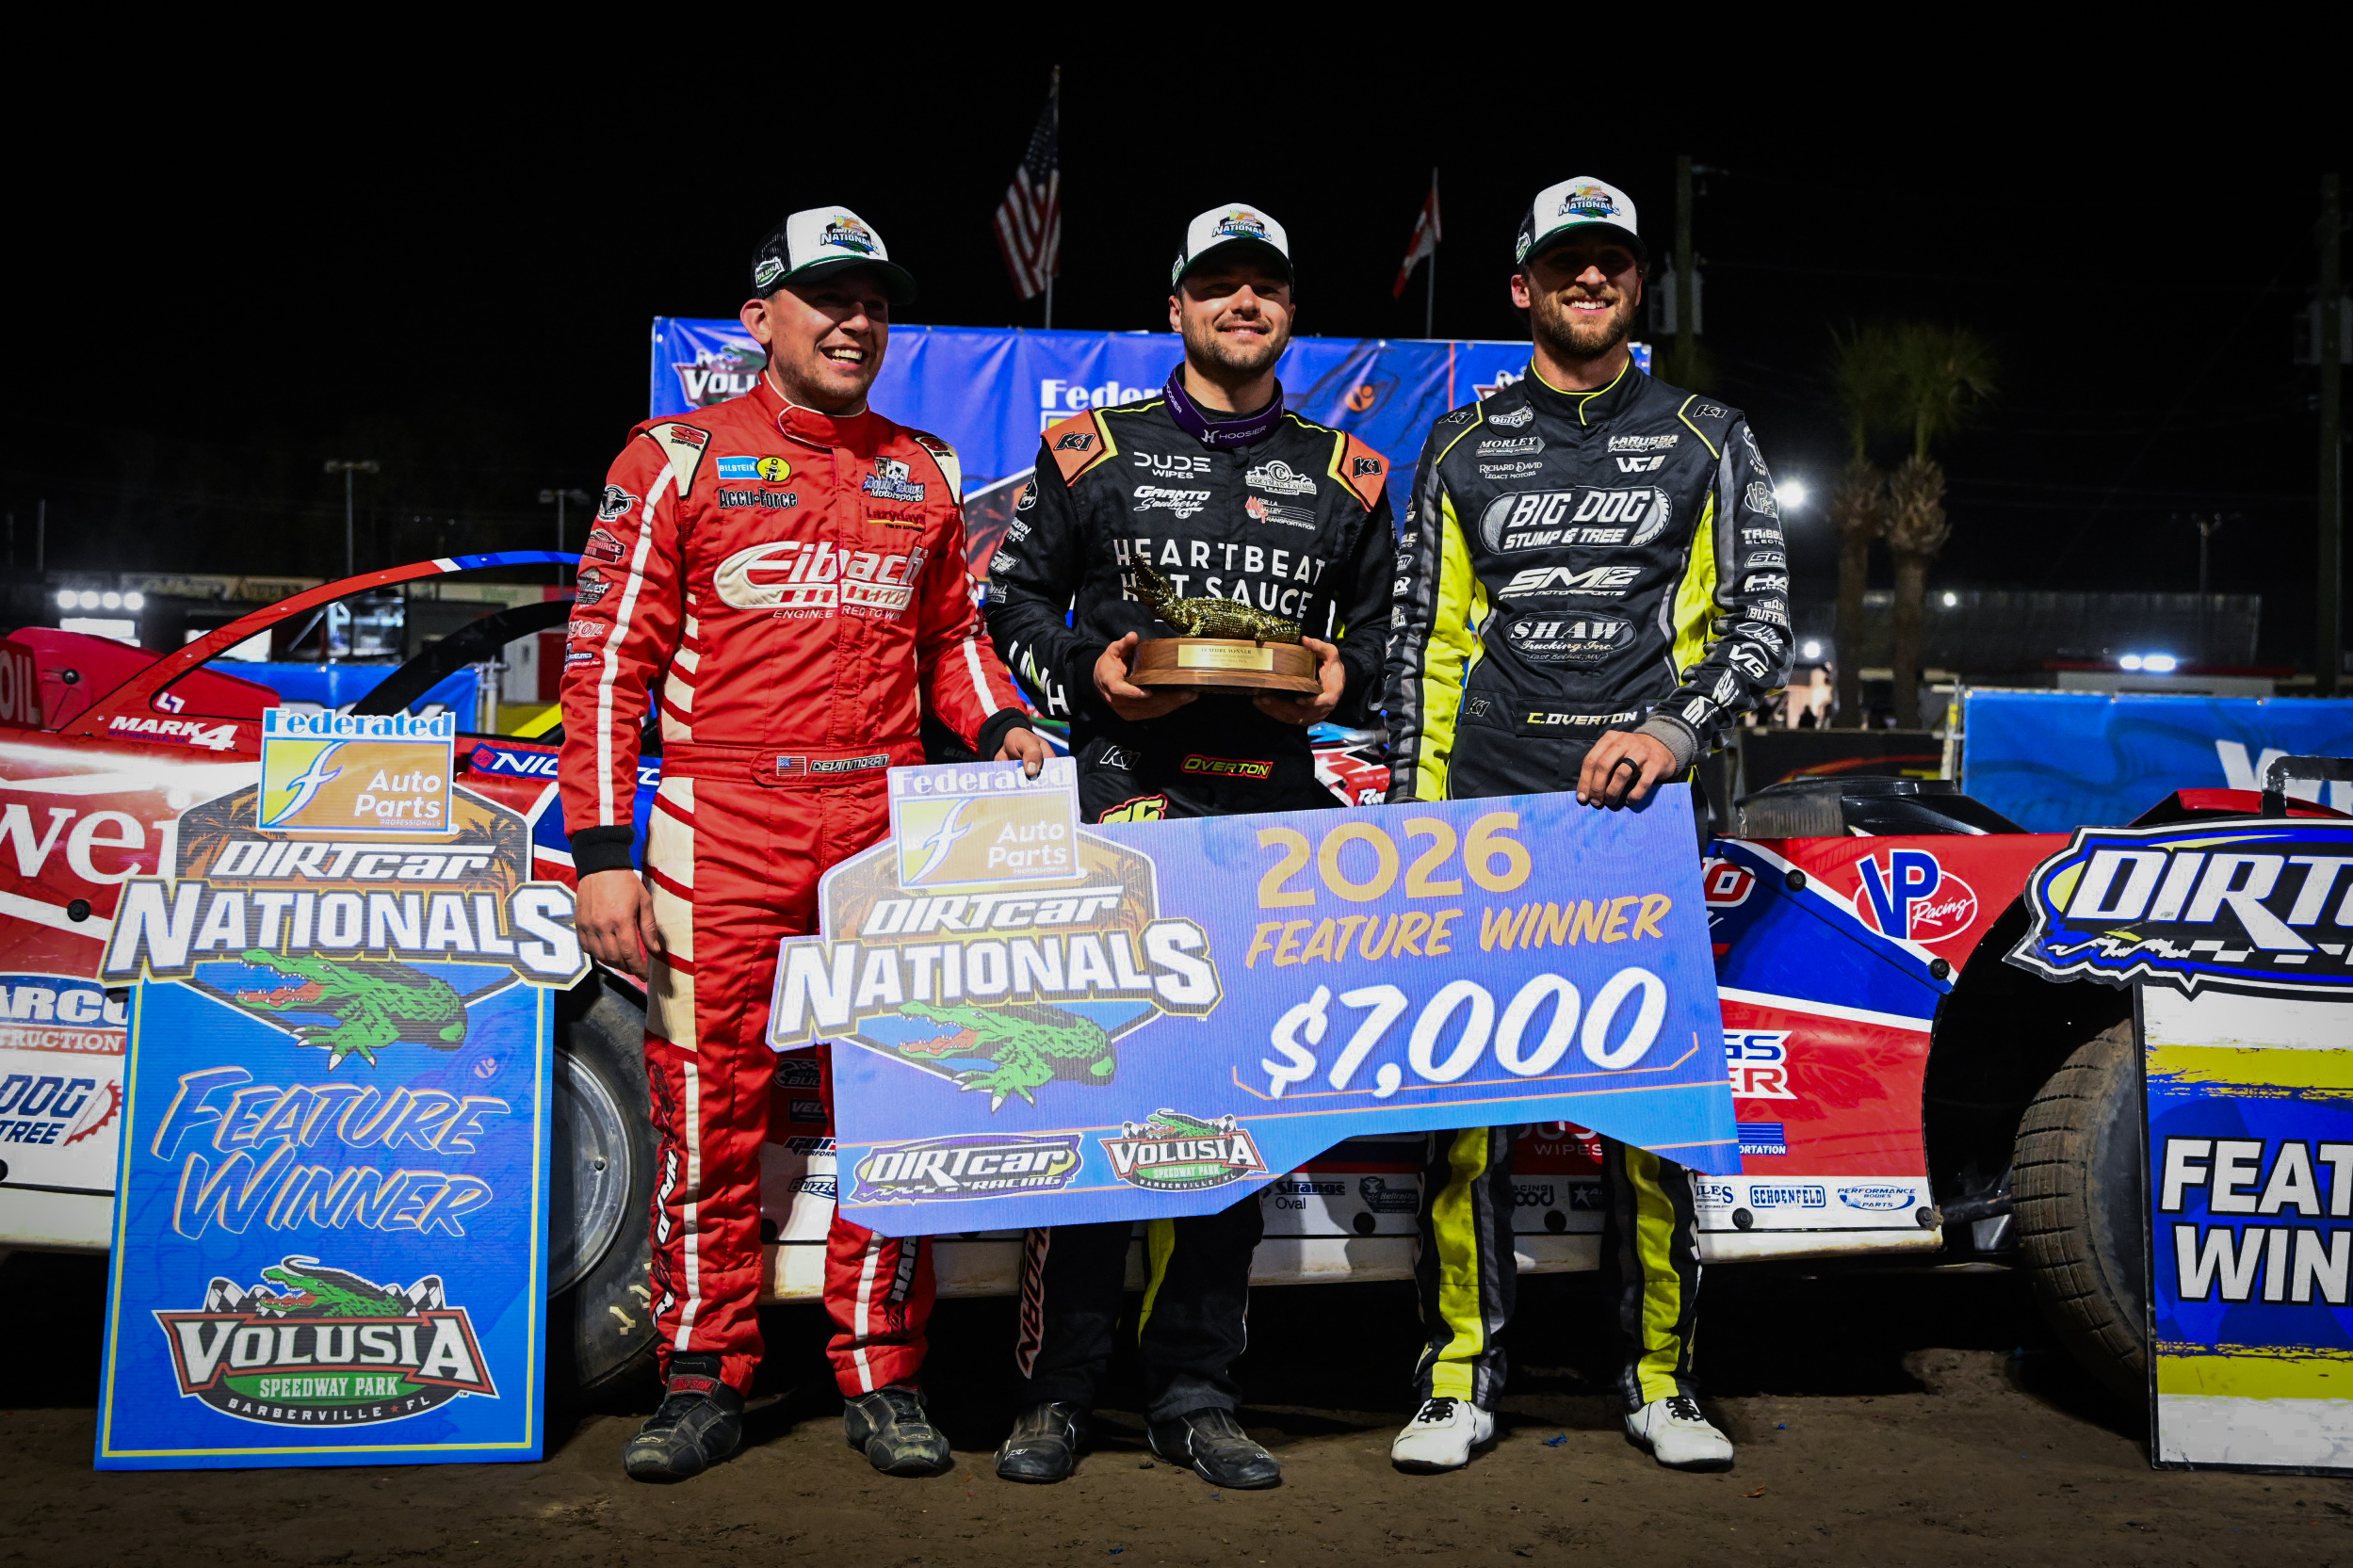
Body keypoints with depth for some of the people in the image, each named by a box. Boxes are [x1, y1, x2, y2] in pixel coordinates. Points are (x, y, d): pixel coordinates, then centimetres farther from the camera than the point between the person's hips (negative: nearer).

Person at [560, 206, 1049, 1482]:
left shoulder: (924, 475, 15)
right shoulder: (678, 458, 4)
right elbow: (608, 660, 1)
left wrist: (999, 725, 3)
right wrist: (601, 849, -7)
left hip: (889, 825, 3)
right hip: (717, 825, -2)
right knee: (706, 1102, 1)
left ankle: (882, 1378, 14)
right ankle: (702, 1380, 14)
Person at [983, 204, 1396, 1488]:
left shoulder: (1345, 478, 16)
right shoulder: (1091, 451, 10)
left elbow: (1383, 627, 20)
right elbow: (1013, 604, 11)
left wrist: (1342, 677, -1)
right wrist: (1086, 673, -6)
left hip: (1274, 810, 2)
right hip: (1121, 792, -2)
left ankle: (1192, 1393, 13)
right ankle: (1057, 1390, 4)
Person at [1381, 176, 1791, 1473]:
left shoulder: (1707, 442, 11)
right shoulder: (1463, 451, 13)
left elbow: (1764, 623, 6)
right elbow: (1421, 646, 13)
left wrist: (1677, 731, -12)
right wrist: (1411, 816, 5)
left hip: (1641, 808, -1)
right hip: (1485, 809, 1)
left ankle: (1658, 1378, 12)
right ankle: (1461, 1377, 7)